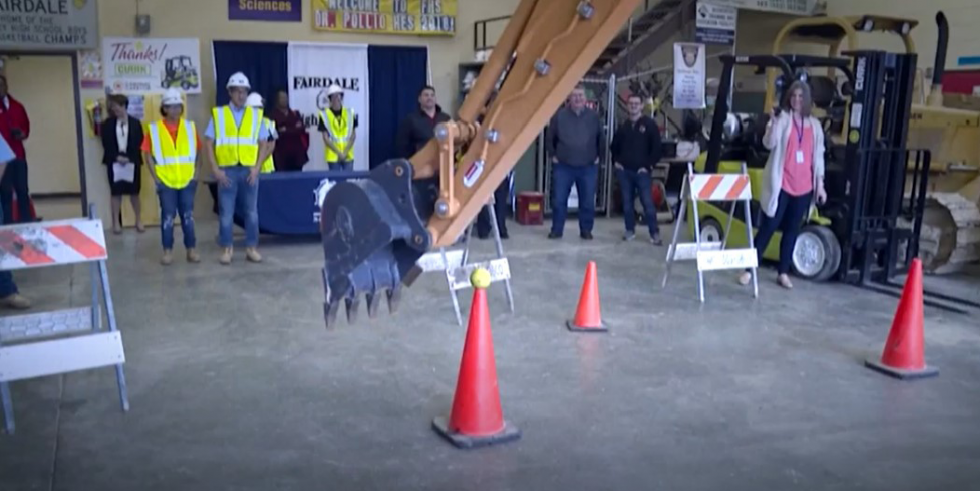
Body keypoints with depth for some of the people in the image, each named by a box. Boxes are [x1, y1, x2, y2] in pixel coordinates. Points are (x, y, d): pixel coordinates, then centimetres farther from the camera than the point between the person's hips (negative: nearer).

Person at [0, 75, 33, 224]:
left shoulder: (17, 106, 15)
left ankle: (26, 221, 12)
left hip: (18, 155, 4)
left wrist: (22, 134, 0)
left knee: (22, 190, 6)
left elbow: (26, 126, 20)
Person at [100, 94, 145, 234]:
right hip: (114, 162, 1)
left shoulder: (135, 123, 2)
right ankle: (116, 222, 7)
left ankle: (139, 220, 16)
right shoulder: (108, 124, 4)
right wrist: (117, 157, -11)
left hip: (132, 162, -1)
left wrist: (128, 158, -11)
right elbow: (106, 144, 1)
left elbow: (139, 143, -1)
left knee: (134, 192, 4)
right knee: (116, 192, 2)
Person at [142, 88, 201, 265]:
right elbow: (147, 153, 0)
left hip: (187, 180, 2)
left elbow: (197, 151, 9)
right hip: (165, 181, -2)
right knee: (168, 216, 1)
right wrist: (155, 177, -5)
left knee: (188, 216, 5)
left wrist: (196, 173, 1)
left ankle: (191, 249, 13)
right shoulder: (154, 129, -2)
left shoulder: (190, 127, 5)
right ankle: (168, 251, 10)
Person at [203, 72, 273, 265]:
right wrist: (215, 169, -7)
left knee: (251, 211, 6)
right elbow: (208, 144, 2)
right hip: (227, 170, -1)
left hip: (249, 170, 1)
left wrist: (257, 167, -5)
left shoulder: (256, 115, 7)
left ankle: (251, 248, 15)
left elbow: (264, 144, 6)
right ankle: (226, 249, 12)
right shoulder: (218, 114, 4)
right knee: (226, 212, 2)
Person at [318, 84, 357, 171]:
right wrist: (339, 153, -11)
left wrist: (345, 152, -7)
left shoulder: (349, 113, 5)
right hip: (333, 156, -2)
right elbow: (326, 138, -4)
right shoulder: (324, 115, -2)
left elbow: (353, 135, 5)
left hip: (348, 156, 2)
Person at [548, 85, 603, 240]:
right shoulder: (560, 115, -1)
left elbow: (600, 138, 14)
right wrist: (553, 155, 4)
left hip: (588, 167, 1)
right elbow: (551, 137, 8)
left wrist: (598, 156, 10)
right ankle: (556, 230, 13)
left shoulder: (594, 116, 3)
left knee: (588, 202, 5)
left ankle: (586, 230, 18)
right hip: (563, 166, -1)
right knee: (559, 200, 1)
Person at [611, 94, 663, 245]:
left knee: (647, 202, -7)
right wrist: (615, 161, 11)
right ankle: (630, 230, 19)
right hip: (624, 171, 4)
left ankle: (655, 233, -2)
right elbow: (614, 146, 24)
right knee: (627, 202, 8)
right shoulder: (623, 126, 12)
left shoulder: (650, 124, -2)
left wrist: (648, 165, -9)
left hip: (642, 171, -4)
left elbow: (657, 148, -4)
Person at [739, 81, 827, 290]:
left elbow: (818, 155, 12)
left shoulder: (815, 125, 10)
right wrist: (775, 121, -30)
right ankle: (750, 269, 4)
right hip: (781, 184, -4)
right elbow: (769, 143, -16)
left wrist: (820, 184, 8)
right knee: (768, 227, -2)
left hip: (804, 186, 4)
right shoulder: (782, 119, -2)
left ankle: (783, 273, 16)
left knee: (792, 230, 8)